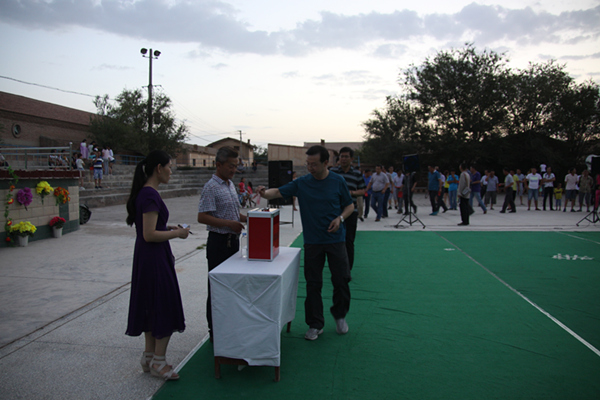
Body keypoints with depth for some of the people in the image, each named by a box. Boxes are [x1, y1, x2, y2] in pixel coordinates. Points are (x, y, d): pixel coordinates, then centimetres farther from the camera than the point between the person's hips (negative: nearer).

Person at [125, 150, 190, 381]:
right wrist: (177, 233, -13)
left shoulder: (144, 193, 10)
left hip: (146, 257, 10)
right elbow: (150, 235, -23)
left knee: (150, 307, 17)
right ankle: (158, 362, 12)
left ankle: (149, 357, 29)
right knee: (165, 307, 0)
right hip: (154, 258, -10)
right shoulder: (150, 195, -21)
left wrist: (168, 229, 15)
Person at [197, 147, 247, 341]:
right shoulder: (211, 188, -14)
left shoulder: (231, 184, 13)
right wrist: (229, 223, -24)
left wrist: (247, 219, 4)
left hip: (233, 240, 8)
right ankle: (214, 330, 11)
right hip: (219, 241, -8)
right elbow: (202, 217, -20)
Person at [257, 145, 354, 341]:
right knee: (313, 284, 5)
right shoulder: (302, 183, -1)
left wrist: (340, 218, -12)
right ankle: (315, 324, 19)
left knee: (341, 280, 5)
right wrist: (265, 192, -24)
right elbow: (279, 192, -3)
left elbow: (349, 205, 6)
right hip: (312, 242, 1)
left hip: (335, 239, 0)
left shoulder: (338, 182, -2)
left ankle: (340, 315, 30)